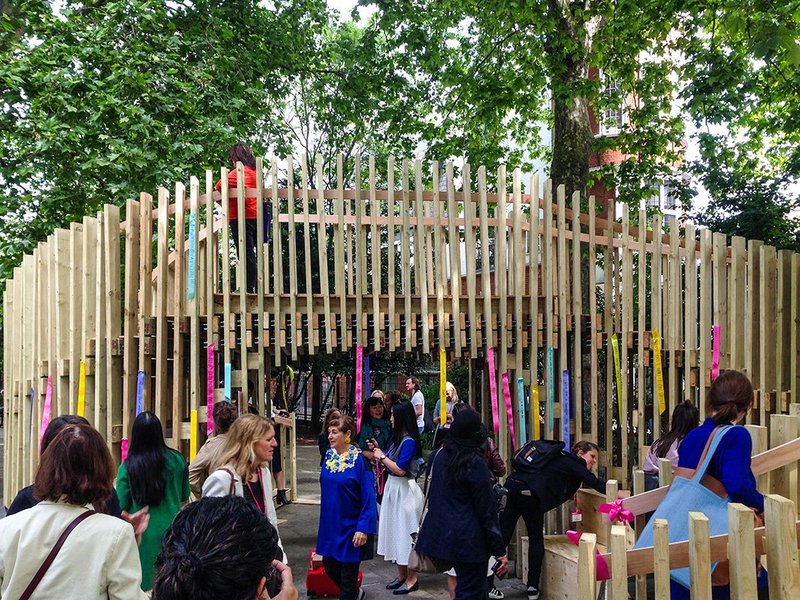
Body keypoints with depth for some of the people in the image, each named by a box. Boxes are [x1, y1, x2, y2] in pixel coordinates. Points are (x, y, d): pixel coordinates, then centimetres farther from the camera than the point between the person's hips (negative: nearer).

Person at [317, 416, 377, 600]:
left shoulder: (359, 460, -18)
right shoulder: (329, 456, 1)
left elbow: (369, 497, -18)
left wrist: (363, 528, -23)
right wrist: (325, 519, 14)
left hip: (351, 525, -6)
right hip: (331, 524, 6)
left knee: (348, 574, 4)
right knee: (329, 566, 14)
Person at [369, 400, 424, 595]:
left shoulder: (409, 441, -20)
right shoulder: (397, 438, 7)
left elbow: (400, 469, -24)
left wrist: (382, 456, -15)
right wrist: (378, 451, 6)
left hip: (404, 490, -9)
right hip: (393, 487, 10)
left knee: (405, 532, 1)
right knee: (395, 531, 16)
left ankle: (412, 579, 13)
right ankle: (401, 575, 28)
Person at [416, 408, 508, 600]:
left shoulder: (438, 455, 4)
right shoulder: (476, 464, -16)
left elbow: (431, 493, 16)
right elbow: (487, 510, -15)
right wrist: (500, 550, -10)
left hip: (440, 532, 7)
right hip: (469, 539, -7)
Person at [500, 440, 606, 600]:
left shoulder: (561, 459, 31)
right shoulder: (573, 463, 7)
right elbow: (594, 482, -2)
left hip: (512, 485, 7)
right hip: (528, 492, -7)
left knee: (502, 536, 2)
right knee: (536, 539, 11)